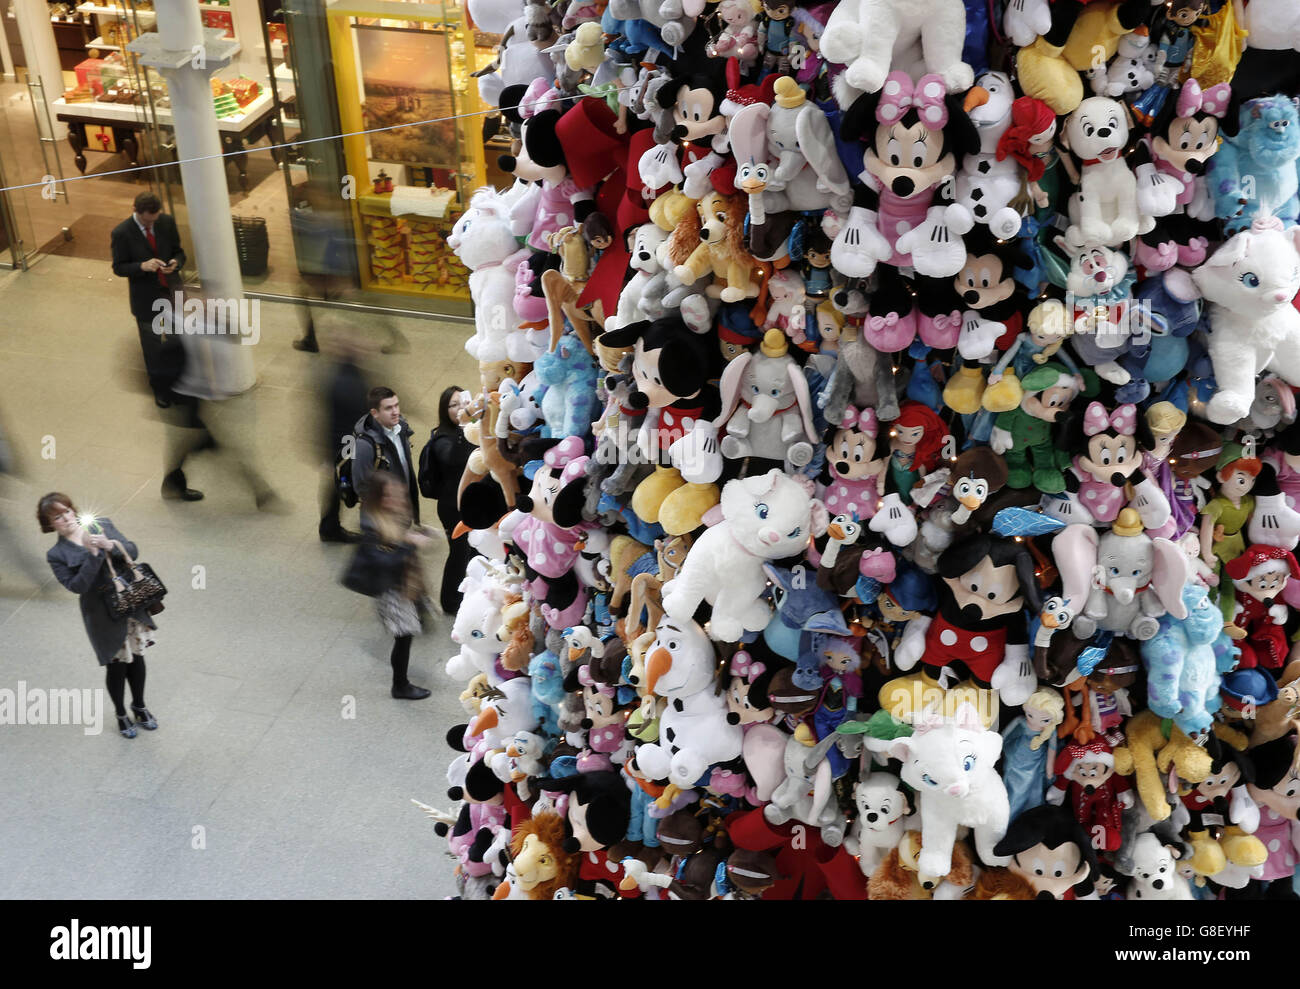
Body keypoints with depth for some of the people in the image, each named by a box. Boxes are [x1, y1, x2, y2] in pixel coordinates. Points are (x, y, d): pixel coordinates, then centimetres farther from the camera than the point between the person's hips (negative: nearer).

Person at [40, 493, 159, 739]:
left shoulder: (102, 525, 0)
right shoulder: (57, 555, -9)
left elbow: (132, 551, -2)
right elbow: (77, 585, -19)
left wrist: (110, 545, -21)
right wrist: (92, 553, -26)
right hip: (104, 615, -3)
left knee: (136, 656, 16)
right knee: (116, 665, 7)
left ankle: (139, 707, 37)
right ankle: (121, 715, 30)